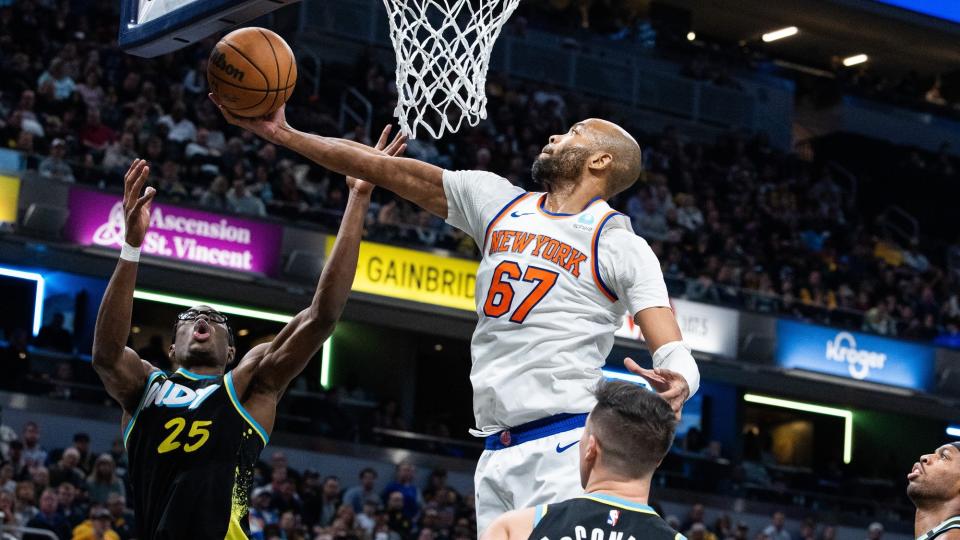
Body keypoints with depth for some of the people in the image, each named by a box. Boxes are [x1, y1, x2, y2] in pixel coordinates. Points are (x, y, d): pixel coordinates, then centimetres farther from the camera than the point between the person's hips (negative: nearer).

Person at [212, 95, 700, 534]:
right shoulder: (497, 201, 16)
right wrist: (284, 134, 13)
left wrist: (677, 384, -33)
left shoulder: (623, 247, 0)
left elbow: (675, 355, -9)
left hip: (564, 447, -6)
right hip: (497, 453, 6)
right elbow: (383, 169, 16)